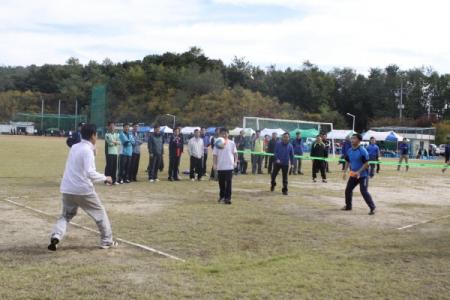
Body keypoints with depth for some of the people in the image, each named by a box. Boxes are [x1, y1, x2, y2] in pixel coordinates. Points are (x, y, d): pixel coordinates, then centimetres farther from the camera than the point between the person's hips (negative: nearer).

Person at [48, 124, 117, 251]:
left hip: (67, 189, 6)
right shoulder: (87, 150, -14)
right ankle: (107, 241, 17)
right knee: (100, 213, 13)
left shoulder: (74, 147, 9)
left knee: (66, 215, 20)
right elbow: (90, 173, -24)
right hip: (83, 190, -6)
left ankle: (56, 236, -5)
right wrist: (105, 178, -11)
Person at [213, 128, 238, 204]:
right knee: (221, 183, 11)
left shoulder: (231, 143, 2)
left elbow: (235, 153, 6)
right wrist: (214, 164, -6)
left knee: (229, 182, -6)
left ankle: (228, 198, -4)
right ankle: (222, 196, 27)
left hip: (229, 166, -2)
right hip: (220, 167, 2)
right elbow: (215, 155, 3)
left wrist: (235, 161, -7)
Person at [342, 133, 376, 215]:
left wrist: (359, 172, -26)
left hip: (363, 175, -7)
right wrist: (344, 171, 9)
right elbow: (347, 162, 17)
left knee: (364, 192, -13)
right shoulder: (349, 151, 4)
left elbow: (366, 164, -19)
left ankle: (372, 208, -2)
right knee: (348, 190, 12)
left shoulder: (363, 151, -18)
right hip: (353, 175, 7)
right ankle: (348, 206, 30)